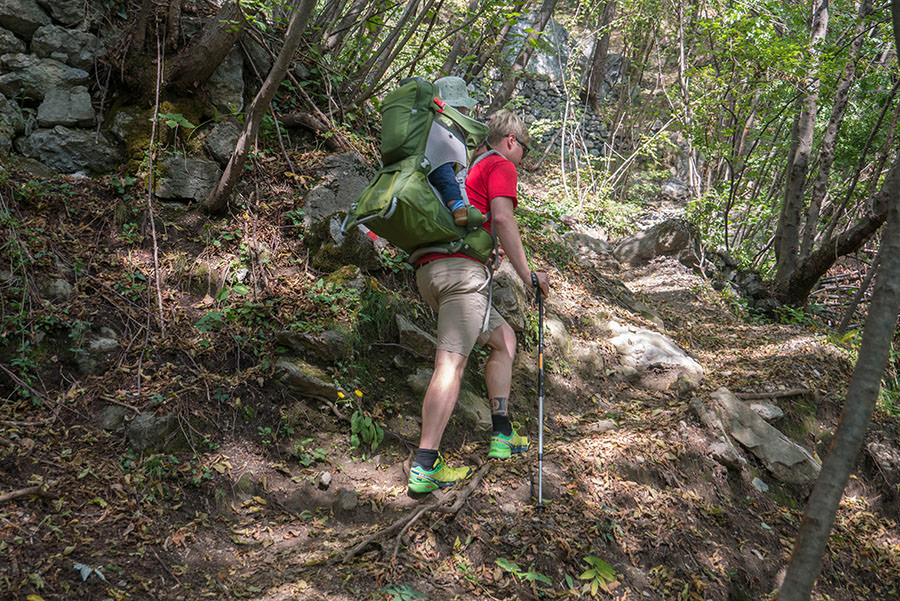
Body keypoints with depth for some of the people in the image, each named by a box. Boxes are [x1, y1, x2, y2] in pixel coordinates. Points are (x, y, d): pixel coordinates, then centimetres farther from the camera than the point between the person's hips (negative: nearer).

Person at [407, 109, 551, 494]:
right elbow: (502, 218, -9)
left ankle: (502, 436, 14)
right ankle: (424, 468, -24)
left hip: (429, 271, 10)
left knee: (504, 338, 19)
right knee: (451, 361, -17)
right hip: (460, 268, -10)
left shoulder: (471, 168, 33)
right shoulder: (502, 166, 6)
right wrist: (527, 274, -7)